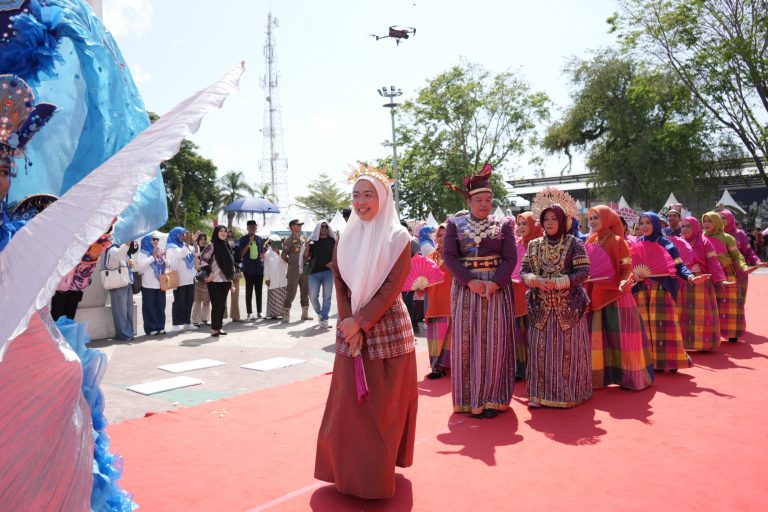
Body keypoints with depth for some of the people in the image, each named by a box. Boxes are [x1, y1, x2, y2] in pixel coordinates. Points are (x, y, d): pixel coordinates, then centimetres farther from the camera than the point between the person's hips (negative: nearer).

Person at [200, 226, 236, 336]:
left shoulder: (227, 246, 15)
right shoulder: (211, 246, -4)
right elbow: (203, 260, -11)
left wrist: (232, 281, 16)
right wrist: (209, 273, -14)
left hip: (225, 281, 6)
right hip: (215, 281, -6)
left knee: (222, 305, 8)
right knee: (216, 305, -6)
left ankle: (218, 327, 16)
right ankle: (214, 329, 3)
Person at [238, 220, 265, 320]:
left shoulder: (259, 239, 13)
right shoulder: (243, 239, 0)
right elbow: (241, 253, -7)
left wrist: (262, 258, 3)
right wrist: (249, 242, -14)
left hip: (259, 267, 4)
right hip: (248, 268, -4)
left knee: (259, 291, 8)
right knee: (249, 291, -2)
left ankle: (259, 312, 15)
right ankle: (249, 313, 2)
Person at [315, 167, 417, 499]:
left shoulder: (398, 237, -5)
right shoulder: (346, 238, 8)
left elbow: (391, 287, -12)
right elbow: (339, 284, 3)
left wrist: (361, 322, -15)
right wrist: (349, 324, -9)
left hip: (387, 328, -3)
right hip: (352, 330, 4)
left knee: (385, 402, 5)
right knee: (350, 401, 6)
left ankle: (380, 470, 21)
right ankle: (352, 469, 22)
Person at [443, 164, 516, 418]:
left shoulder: (503, 224, 6)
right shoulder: (455, 224, 5)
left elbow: (510, 258, -1)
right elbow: (449, 256, -4)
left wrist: (495, 282, -17)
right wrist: (470, 281, -17)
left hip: (497, 288, 0)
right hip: (466, 287, 0)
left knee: (495, 342, -1)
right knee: (467, 341, 1)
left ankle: (493, 398, 9)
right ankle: (470, 399, 10)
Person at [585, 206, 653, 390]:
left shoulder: (618, 241, -6)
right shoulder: (590, 242, 10)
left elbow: (627, 268, -11)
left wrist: (624, 281, -29)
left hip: (615, 294, -6)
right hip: (594, 295, 6)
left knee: (619, 336, -1)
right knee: (597, 337, 8)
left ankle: (630, 376, 11)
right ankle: (598, 375, 17)